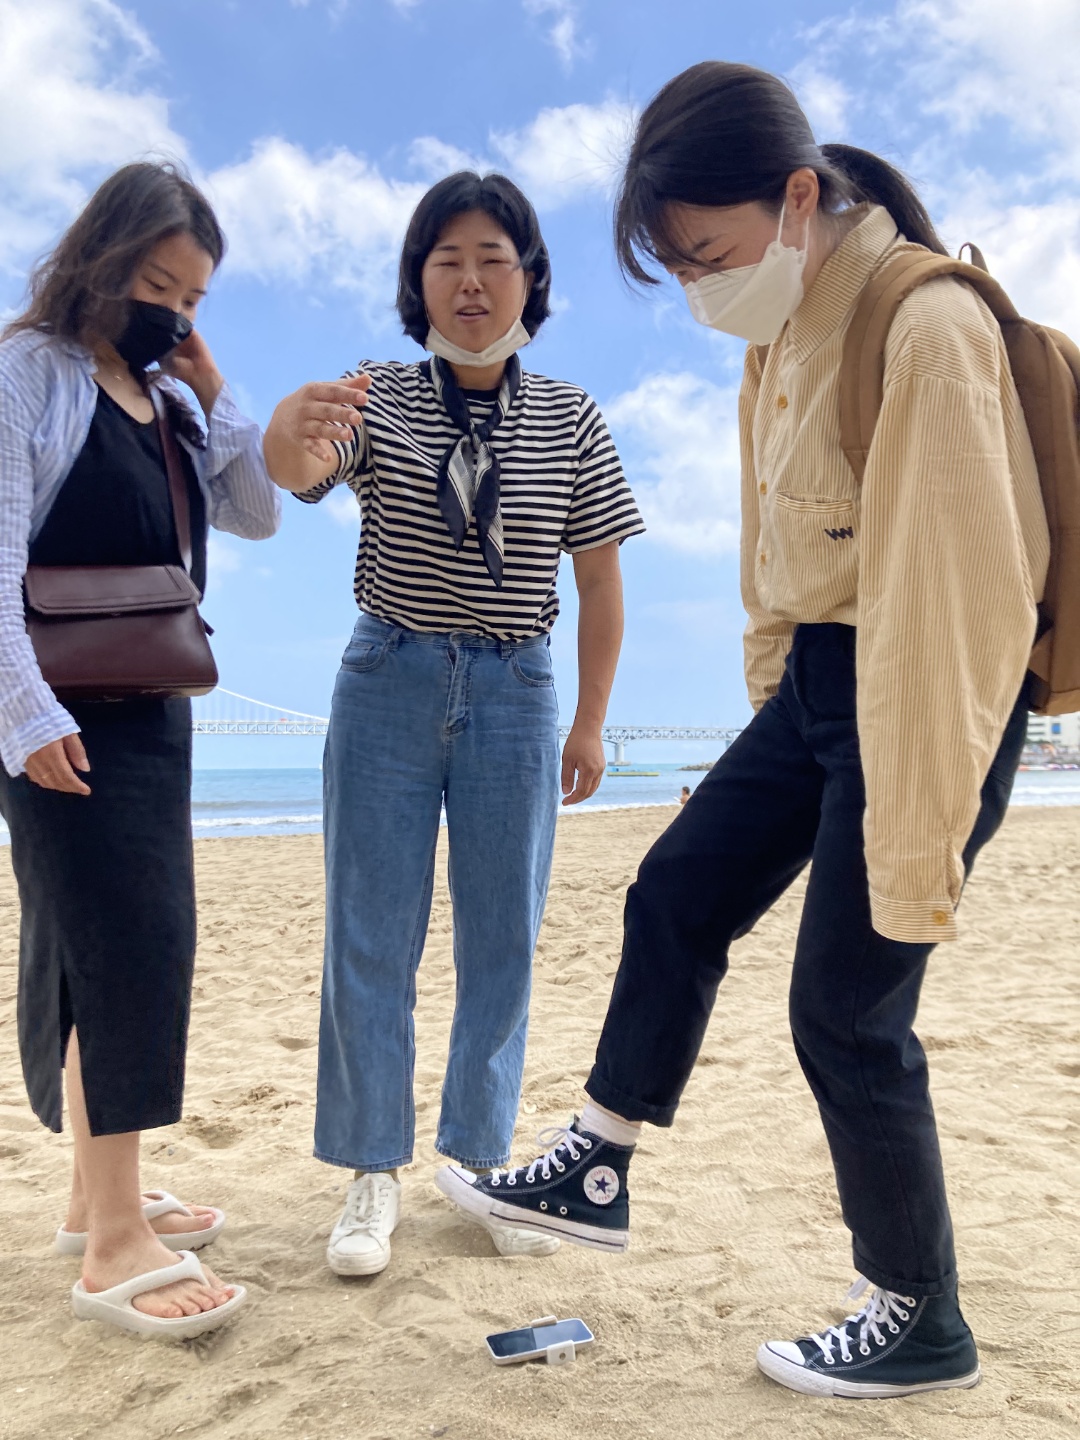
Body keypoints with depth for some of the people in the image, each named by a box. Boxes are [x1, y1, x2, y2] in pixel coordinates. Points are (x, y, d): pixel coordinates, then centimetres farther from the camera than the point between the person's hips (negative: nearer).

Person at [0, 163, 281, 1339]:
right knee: (126, 942, -12)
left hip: (154, 711, 8)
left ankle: (99, 1194, 25)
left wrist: (212, 392, 3)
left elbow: (256, 517, 12)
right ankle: (114, 1244, -3)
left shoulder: (168, 401, 15)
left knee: (122, 946, 11)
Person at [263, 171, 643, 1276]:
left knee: (502, 941, 7)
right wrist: (297, 425, -45)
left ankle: (482, 1162, 24)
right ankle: (372, 1176, 17)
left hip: (514, 696, 1)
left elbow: (599, 584, 5)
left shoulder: (571, 420, 3)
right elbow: (296, 470, -21)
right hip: (387, 684, -1)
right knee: (369, 937, 2)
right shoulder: (378, 398, 0)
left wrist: (589, 722, 4)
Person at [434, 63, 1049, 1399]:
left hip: (917, 698, -8)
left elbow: (955, 598, -23)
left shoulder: (927, 330, -20)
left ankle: (921, 1322, 23)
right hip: (815, 677, 9)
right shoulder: (781, 333, 7)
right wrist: (773, 703, 17)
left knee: (846, 1008, 0)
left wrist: (915, 848, -21)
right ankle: (593, 1177, 29)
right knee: (674, 899, 11)